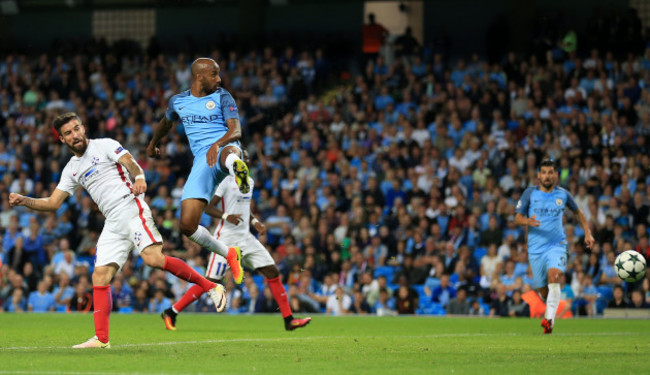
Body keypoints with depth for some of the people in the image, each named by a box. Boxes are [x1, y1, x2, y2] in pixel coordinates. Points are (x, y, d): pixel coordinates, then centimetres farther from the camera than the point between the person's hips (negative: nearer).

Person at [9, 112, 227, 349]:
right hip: (113, 223, 6)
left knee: (153, 258, -26)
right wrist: (23, 201, 7)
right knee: (100, 276, -4)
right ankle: (101, 338, -4)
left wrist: (139, 178, -29)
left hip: (131, 208, -6)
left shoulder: (105, 145, 6)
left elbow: (131, 164, -7)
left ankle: (210, 287, -17)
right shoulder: (72, 170, 21)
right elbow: (52, 203, 22)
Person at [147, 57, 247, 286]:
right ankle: (228, 254, 11)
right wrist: (153, 143, 57)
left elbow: (236, 130, -9)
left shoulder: (222, 97, 6)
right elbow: (166, 122, 41)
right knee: (187, 224, -10)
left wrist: (217, 144, -30)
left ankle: (236, 167, -84)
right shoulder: (178, 102, 18)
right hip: (202, 161, 4)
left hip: (223, 147, -4)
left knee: (229, 152, -46)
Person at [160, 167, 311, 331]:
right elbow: (208, 207, -13)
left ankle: (289, 320, 5)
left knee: (273, 272, 0)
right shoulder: (226, 182, -9)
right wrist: (226, 216, -28)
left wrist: (255, 221, 11)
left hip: (246, 238, 8)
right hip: (226, 238, -8)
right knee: (211, 281, -10)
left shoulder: (249, 182, 14)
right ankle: (171, 313, 1)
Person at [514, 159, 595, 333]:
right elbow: (517, 218, 2)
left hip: (557, 245, -1)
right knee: (544, 291, 5)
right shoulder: (530, 193, 1)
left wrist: (587, 233, 13)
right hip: (536, 248, 1)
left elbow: (578, 212, 21)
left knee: (553, 276, -28)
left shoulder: (563, 194, 4)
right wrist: (528, 221, -21)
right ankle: (550, 306, 39)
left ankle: (549, 319, -35)